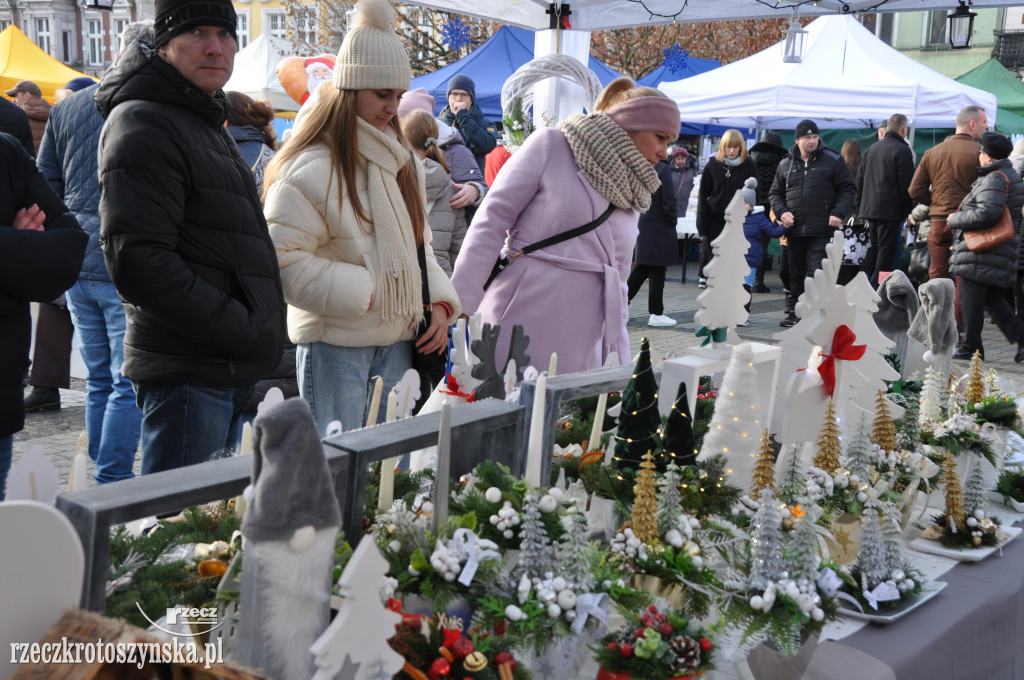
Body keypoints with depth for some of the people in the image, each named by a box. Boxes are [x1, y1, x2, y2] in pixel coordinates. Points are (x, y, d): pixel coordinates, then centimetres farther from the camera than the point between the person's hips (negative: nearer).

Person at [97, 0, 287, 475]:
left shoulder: (208, 125, 21)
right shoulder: (142, 124, -11)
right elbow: (136, 258, -22)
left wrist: (261, 333, 17)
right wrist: (242, 330, -20)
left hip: (229, 372, 10)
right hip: (187, 373, -10)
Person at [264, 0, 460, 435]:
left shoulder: (401, 162, 13)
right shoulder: (311, 167, -13)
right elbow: (283, 260, -17)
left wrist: (439, 303, 4)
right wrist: (360, 292, -18)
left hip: (399, 340, 7)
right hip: (335, 343, -7)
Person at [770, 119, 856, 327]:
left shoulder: (832, 160, 4)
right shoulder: (786, 164, 12)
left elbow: (848, 189, 5)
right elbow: (775, 193, 19)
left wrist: (838, 213, -8)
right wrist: (782, 212, 0)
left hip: (822, 231, -4)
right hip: (794, 230, 4)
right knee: (795, 274, 11)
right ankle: (793, 312, 21)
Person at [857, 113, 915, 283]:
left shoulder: (872, 148, 14)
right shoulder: (902, 150, -10)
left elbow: (860, 179, 17)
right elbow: (906, 185, -12)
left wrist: (860, 206, 21)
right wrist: (907, 210, -3)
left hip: (869, 209, 7)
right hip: (890, 211, -7)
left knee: (874, 247, 17)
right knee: (887, 250, -2)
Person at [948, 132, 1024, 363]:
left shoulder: (994, 179, -17)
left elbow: (987, 214, -29)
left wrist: (955, 219, -15)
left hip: (980, 255, -10)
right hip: (1000, 251, 10)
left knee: (971, 300, -1)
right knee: (993, 299, 16)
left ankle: (971, 348, 6)